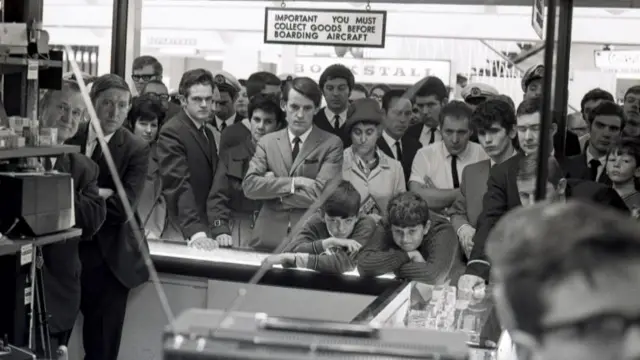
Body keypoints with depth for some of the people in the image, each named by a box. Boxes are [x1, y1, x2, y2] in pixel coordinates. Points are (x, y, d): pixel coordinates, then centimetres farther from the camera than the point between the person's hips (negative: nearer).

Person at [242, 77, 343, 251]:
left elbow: (320, 194, -12)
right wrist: (294, 182, -13)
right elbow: (249, 185, -4)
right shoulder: (267, 142, 9)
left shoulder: (331, 144, 0)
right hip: (268, 239, 2)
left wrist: (272, 188, -5)